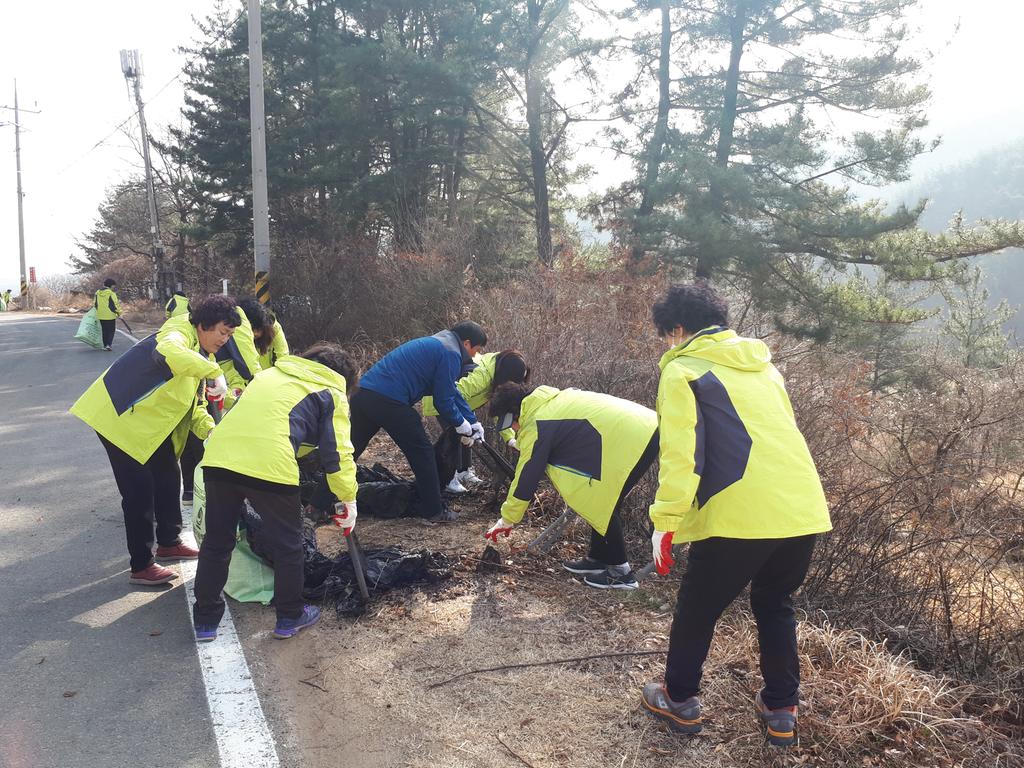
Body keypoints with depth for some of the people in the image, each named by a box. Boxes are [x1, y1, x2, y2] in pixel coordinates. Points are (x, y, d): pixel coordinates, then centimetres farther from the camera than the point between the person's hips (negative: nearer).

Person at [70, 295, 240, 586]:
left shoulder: (201, 353, 7)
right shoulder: (180, 334, -24)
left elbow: (193, 402, 9)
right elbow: (169, 353, -52)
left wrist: (209, 430, -8)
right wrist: (215, 372, -49)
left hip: (151, 423, 10)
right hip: (121, 419, -10)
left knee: (168, 480, 18)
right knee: (139, 491, -6)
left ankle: (169, 543, 36)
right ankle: (141, 567, 5)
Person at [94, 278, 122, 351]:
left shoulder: (97, 293, 6)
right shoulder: (111, 294, -14)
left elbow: (95, 304, 13)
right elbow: (114, 305, -15)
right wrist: (118, 313, -5)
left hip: (101, 316, 6)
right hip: (110, 316, -6)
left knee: (105, 330, 15)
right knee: (111, 330, 3)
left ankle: (105, 345, 17)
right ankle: (109, 344, -10)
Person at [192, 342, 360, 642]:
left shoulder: (271, 373, 29)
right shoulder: (331, 394, 12)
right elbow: (338, 453, 7)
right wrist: (348, 500, 16)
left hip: (218, 457, 5)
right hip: (270, 468, -5)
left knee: (216, 542, 20)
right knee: (288, 546, 16)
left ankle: (205, 620, 30)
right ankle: (290, 617, 28)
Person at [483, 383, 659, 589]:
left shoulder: (536, 426, -9)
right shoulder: (552, 401, 17)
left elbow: (526, 476, -3)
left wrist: (506, 520, 7)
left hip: (633, 439, -10)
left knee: (604, 506, 0)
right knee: (600, 501, 17)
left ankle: (621, 572, 9)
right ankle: (597, 559, 28)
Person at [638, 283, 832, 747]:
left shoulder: (683, 370, -1)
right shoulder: (761, 364, 20)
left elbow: (680, 453, -11)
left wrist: (665, 522, -8)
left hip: (741, 515, -7)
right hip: (805, 511, 7)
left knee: (697, 607, 15)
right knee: (775, 605, 26)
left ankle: (680, 700, 29)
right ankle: (781, 711, 31)